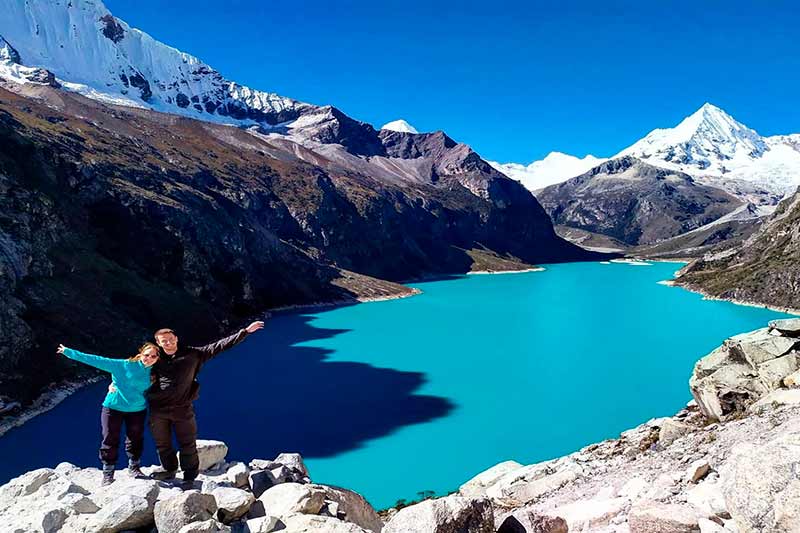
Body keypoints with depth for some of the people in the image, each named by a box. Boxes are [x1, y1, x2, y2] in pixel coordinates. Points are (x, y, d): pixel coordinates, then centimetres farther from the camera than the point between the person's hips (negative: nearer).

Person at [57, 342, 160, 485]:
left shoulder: (153, 372, -4)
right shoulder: (123, 366, -15)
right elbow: (97, 361, -16)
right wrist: (69, 352, -16)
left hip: (137, 410, 3)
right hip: (113, 407, -3)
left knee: (135, 440, 13)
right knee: (110, 441, 3)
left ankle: (134, 467, 34)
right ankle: (108, 473, 19)